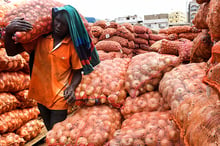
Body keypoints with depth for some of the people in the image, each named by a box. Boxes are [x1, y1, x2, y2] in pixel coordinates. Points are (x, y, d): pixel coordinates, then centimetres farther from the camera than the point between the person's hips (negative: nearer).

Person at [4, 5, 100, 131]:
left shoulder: (73, 45, -16)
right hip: (41, 94, 4)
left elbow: (78, 72, -8)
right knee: (50, 131, 25)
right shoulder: (39, 37, -8)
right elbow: (11, 51, -8)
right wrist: (8, 31, -26)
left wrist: (72, 88, -28)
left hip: (60, 98, -4)